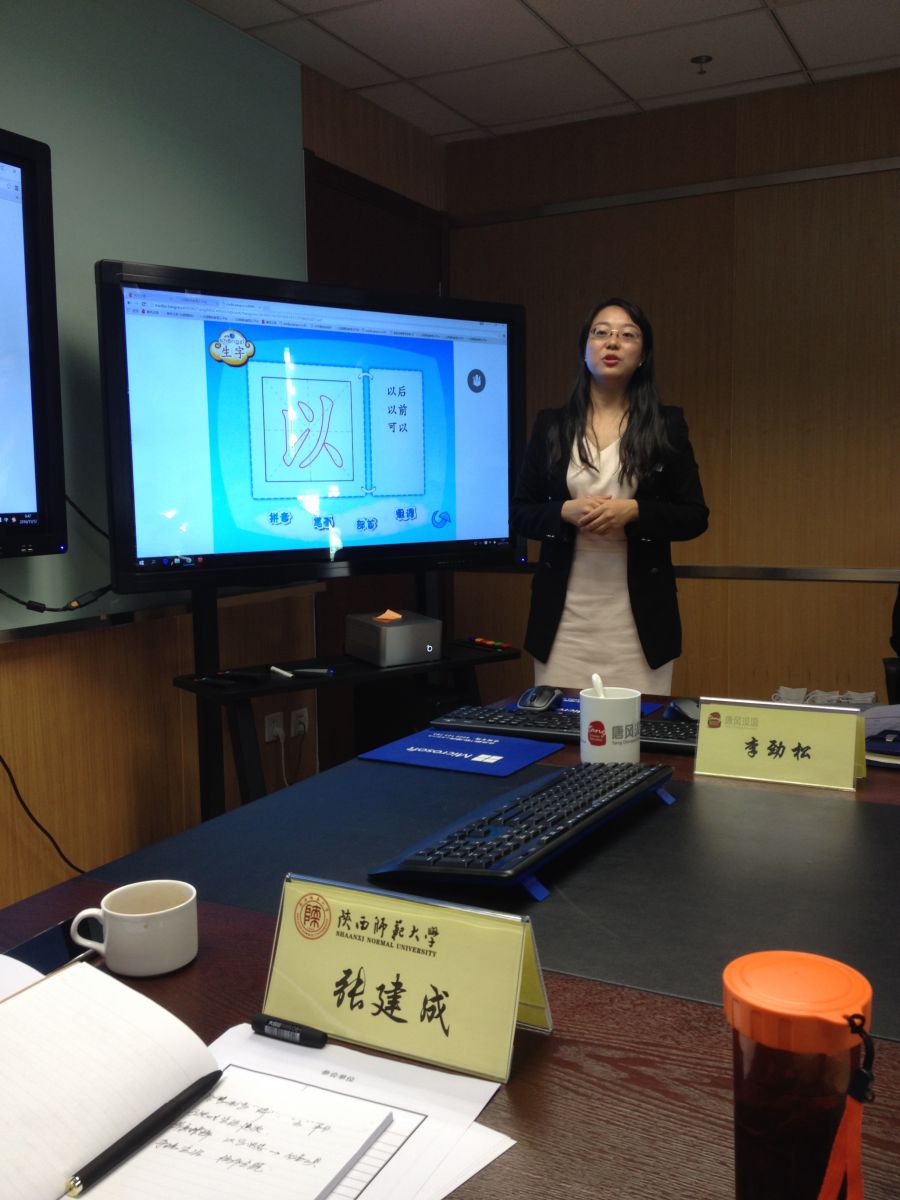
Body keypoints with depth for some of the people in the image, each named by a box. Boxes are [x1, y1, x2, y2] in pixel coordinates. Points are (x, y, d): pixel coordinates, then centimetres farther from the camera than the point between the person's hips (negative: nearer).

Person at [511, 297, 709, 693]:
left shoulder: (667, 425, 4)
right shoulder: (551, 424, 6)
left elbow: (695, 516, 3)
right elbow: (519, 514, 7)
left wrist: (633, 512, -14)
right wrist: (566, 512, -13)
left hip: (638, 616, 0)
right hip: (565, 615, 1)